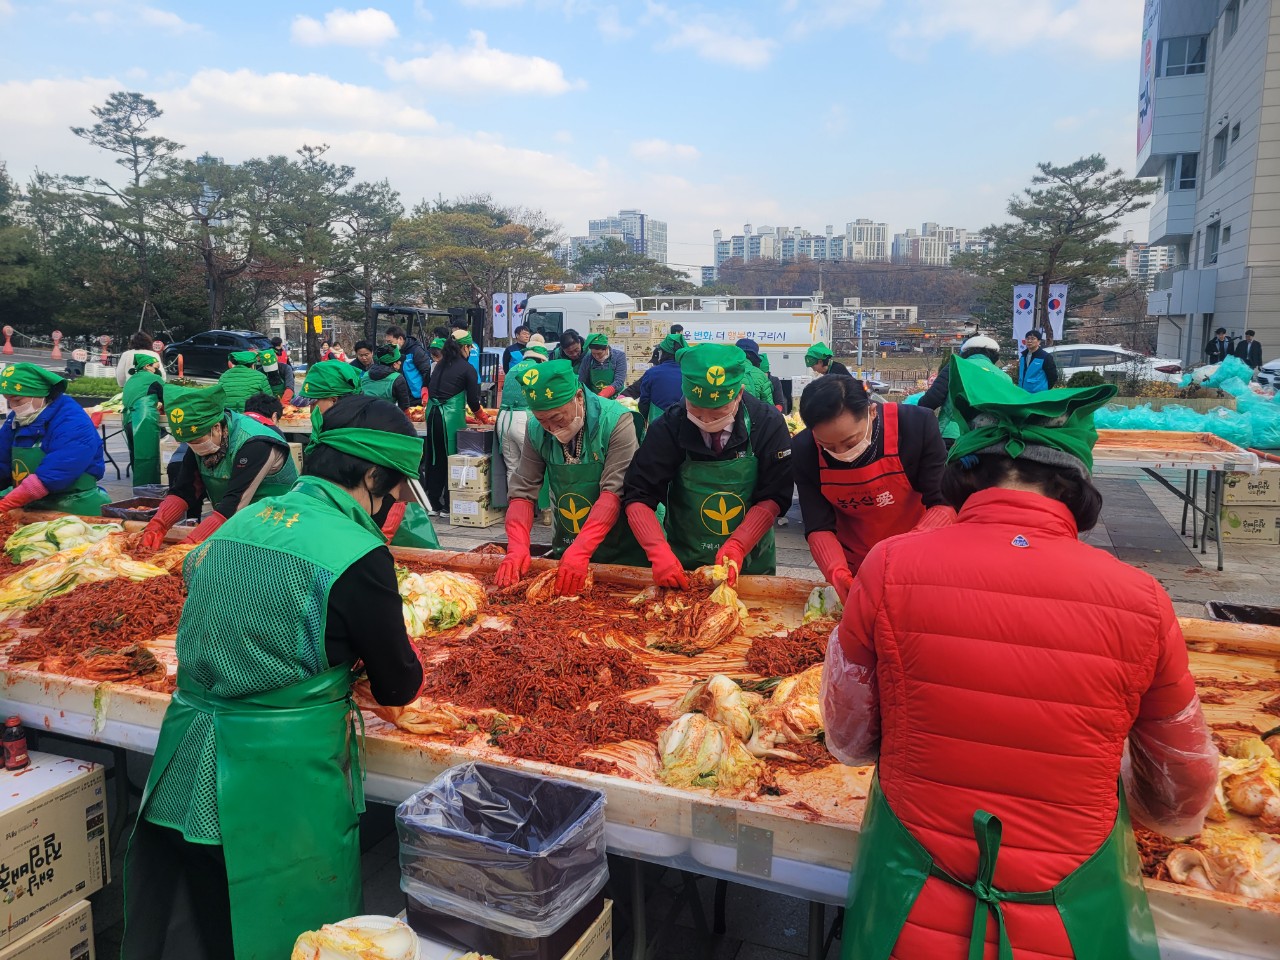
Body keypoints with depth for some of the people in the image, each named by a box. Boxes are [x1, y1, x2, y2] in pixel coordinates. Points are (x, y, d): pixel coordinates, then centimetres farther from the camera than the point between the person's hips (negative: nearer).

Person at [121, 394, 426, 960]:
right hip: (281, 782, -6)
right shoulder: (357, 554, -18)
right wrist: (407, 667, 15)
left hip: (184, 776, 7)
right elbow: (398, 687, -8)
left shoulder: (242, 521, 2)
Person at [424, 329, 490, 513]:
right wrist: (483, 417, 16)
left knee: (434, 458, 12)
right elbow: (473, 400, -3)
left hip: (432, 413, 6)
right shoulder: (467, 369, -3)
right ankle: (449, 504, 7)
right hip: (451, 416, -6)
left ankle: (433, 503, 19)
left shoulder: (440, 365, 14)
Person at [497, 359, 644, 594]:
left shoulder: (616, 420, -20)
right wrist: (517, 548, -23)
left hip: (620, 554, -4)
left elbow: (614, 491, -27)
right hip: (565, 551, 4)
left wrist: (580, 550, -35)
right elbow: (523, 492, -7)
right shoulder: (537, 429, -7)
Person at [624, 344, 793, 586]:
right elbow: (638, 497, -17)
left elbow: (773, 497, -14)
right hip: (683, 564, 0)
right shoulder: (668, 428, -17)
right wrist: (659, 552, -31)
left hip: (751, 562, 1)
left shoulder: (768, 424, -16)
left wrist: (737, 546, -27)